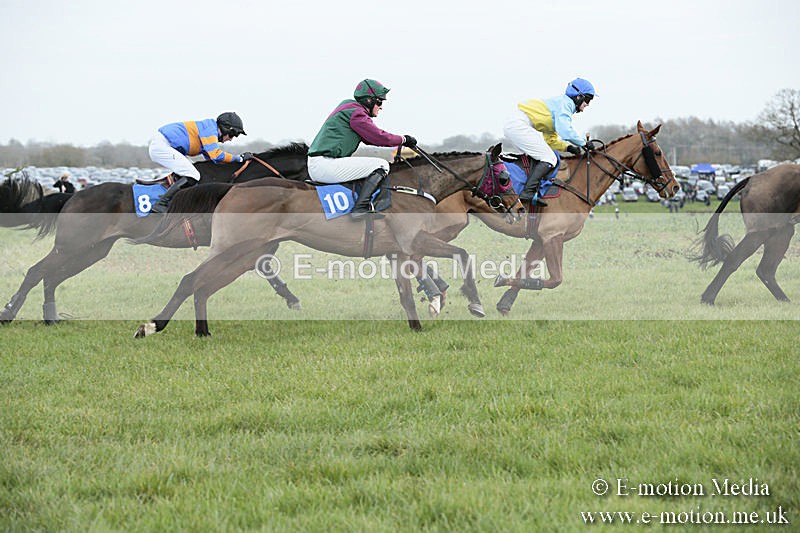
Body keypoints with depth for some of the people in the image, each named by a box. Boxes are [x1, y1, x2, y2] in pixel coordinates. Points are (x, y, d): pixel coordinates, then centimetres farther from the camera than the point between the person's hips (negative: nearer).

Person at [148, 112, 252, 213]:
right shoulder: (210, 129, -10)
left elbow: (211, 158, 21)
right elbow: (216, 155, -21)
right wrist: (240, 158, -11)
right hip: (161, 146, -11)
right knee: (192, 177, -14)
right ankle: (160, 205, -17)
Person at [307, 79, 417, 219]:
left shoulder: (349, 107, 23)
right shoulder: (356, 112, -9)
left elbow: (370, 138, 28)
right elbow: (379, 137, -15)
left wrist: (400, 140, 21)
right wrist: (403, 139, 1)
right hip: (325, 164, -11)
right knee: (381, 165, -13)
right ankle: (360, 208, -22)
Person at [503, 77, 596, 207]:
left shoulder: (564, 104, 27)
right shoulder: (565, 103, -5)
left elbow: (550, 139, 27)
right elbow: (565, 131, -20)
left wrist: (567, 147, 12)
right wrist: (583, 142, -6)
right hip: (520, 125, -10)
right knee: (549, 159, -10)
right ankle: (528, 192, -22)